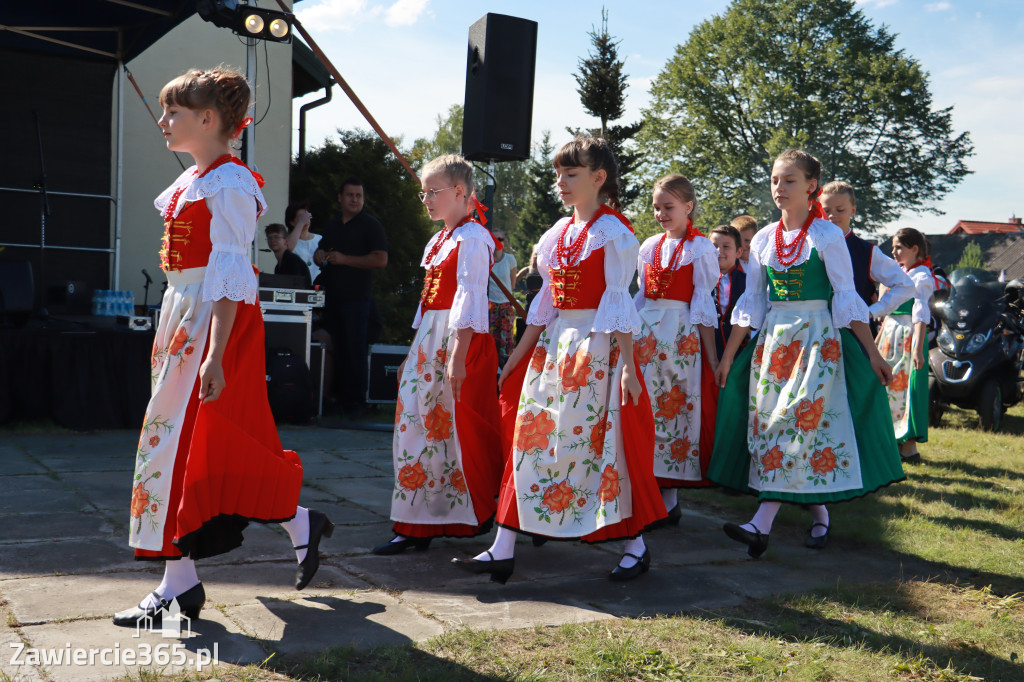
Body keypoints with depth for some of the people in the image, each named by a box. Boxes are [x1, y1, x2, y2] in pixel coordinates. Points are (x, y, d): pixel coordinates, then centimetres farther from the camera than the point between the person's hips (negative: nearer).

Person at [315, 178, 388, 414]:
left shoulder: (371, 225, -2)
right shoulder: (333, 226, 20)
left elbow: (381, 260, -13)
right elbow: (320, 252, 31)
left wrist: (344, 259, -13)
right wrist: (319, 256, 5)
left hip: (357, 299, -7)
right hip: (332, 297, 7)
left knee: (355, 352, -6)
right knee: (336, 350, 7)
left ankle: (356, 402, -2)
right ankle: (338, 397, 13)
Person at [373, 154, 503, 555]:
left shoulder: (472, 239, -10)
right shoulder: (438, 241, 17)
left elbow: (470, 299, -18)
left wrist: (458, 355, -24)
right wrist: (417, 350, 19)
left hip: (463, 342, -9)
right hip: (429, 342, 9)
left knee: (460, 429, -1)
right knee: (419, 426, 7)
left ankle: (481, 513, 19)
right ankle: (417, 526, 13)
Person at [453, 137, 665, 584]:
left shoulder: (613, 232, -7)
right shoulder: (558, 233, 14)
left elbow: (619, 302, -12)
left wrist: (627, 366, -16)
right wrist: (517, 356, 16)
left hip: (597, 346, -7)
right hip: (555, 343, 7)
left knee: (603, 442, -1)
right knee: (531, 441, 3)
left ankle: (636, 546, 17)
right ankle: (503, 551, 6)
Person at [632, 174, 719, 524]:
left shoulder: (700, 248, -3)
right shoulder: (650, 246, 13)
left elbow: (703, 304, -6)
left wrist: (712, 357, -9)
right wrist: (628, 337, 15)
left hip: (682, 336, -5)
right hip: (647, 334, 5)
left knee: (676, 407, -3)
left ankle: (668, 500, 5)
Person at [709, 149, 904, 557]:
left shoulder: (827, 236, -5)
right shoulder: (763, 240, 8)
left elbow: (846, 298, -5)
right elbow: (751, 302, 12)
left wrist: (872, 353, -8)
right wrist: (727, 355, 10)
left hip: (817, 337, -5)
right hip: (773, 339, 5)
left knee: (803, 419, -11)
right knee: (770, 423, 3)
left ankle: (763, 522, -17)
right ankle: (818, 513, 16)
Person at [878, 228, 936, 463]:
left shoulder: (921, 277, -11)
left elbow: (921, 315, -19)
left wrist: (918, 348, -25)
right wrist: (878, 340, 26)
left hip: (909, 336, -9)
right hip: (891, 335, 9)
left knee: (906, 388, -8)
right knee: (888, 387, 11)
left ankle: (909, 446, -4)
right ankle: (895, 440, 21)